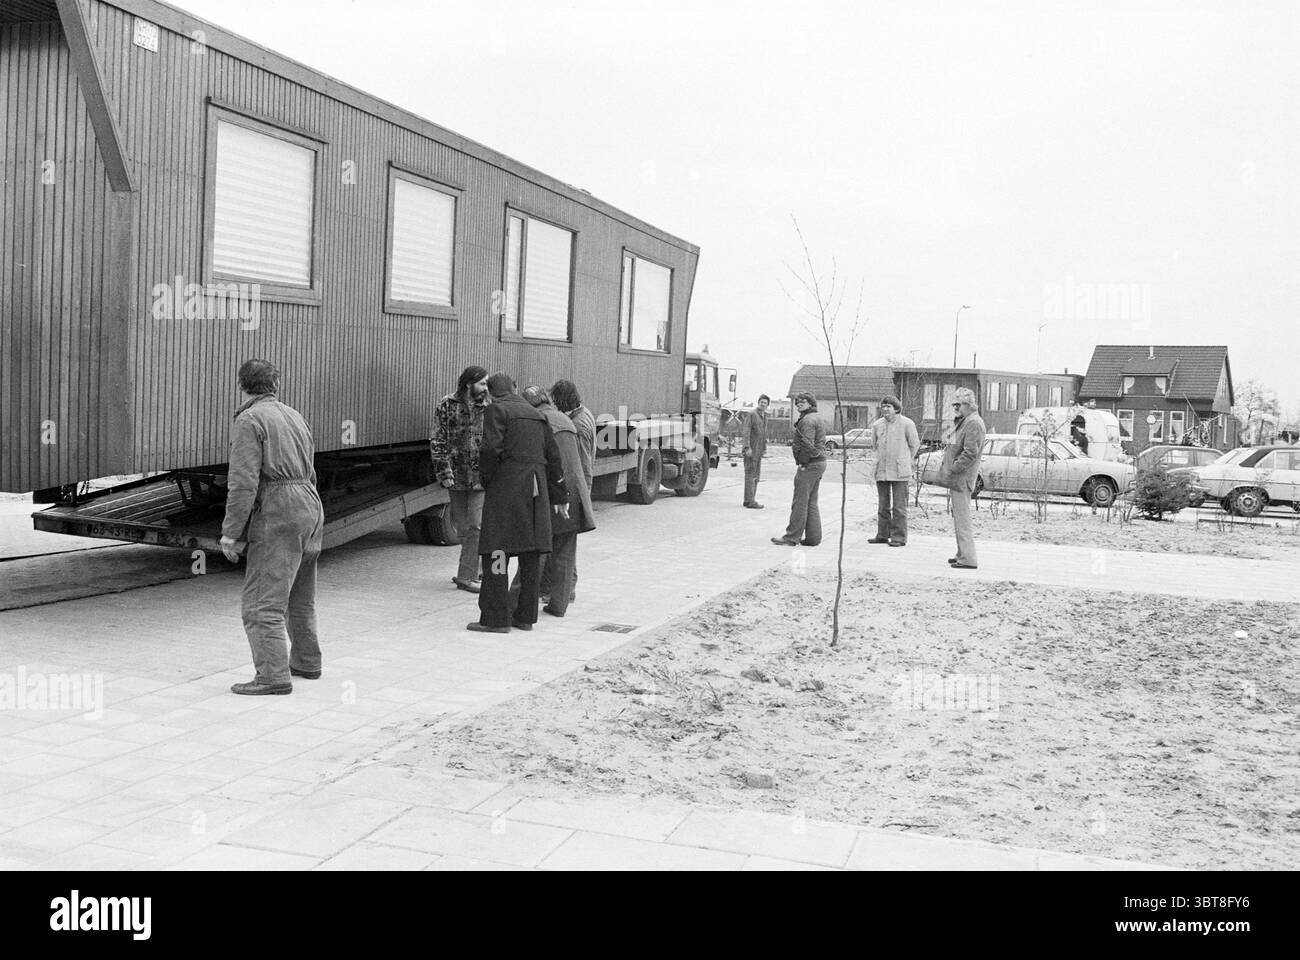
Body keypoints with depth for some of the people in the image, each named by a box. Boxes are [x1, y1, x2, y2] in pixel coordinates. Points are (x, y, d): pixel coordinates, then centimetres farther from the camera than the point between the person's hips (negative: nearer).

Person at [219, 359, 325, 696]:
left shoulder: (249, 420, -8)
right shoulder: (294, 416, 16)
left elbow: (243, 482, -16)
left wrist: (230, 532, -13)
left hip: (277, 516, -9)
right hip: (310, 506, 9)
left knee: (262, 603, -7)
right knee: (300, 598, 21)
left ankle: (273, 675, -12)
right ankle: (306, 662, 32)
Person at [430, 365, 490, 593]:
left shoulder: (489, 407, 2)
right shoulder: (446, 406, -1)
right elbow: (437, 443, -1)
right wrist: (445, 473, -8)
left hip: (482, 477, -1)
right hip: (457, 477, 1)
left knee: (475, 526, -8)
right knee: (463, 527, 10)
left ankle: (466, 576, -5)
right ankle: (471, 568, 28)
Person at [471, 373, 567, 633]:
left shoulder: (496, 410, -1)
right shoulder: (537, 415, 18)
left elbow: (491, 449, -15)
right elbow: (553, 457, 17)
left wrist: (486, 482, 0)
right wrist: (560, 497, 21)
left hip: (506, 485, -6)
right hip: (536, 487, 7)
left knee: (496, 551, -4)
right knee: (531, 554, 9)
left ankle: (496, 618, -6)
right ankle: (526, 615, 14)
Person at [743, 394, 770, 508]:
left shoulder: (764, 416, 15)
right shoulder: (751, 415, -11)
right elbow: (746, 432, -18)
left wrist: (765, 447, 19)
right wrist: (747, 448, -25)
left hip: (758, 451, 9)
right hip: (751, 450, -9)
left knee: (756, 475, 9)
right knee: (750, 474, -8)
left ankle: (749, 500, 14)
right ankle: (749, 501, -8)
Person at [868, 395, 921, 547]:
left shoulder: (907, 424, -5)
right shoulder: (877, 425, 6)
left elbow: (915, 445, 5)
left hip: (900, 472, -4)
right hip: (881, 471, 4)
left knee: (899, 506, -3)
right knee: (883, 506, 11)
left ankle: (899, 537, 2)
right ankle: (882, 535, 19)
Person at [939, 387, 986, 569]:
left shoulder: (973, 423, -15)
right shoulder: (962, 422, 19)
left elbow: (970, 453, -22)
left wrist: (952, 469, -19)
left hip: (962, 478, -11)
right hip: (957, 478, 11)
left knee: (962, 519, -9)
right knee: (959, 518, 16)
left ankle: (968, 559, -7)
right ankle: (962, 554, 25)